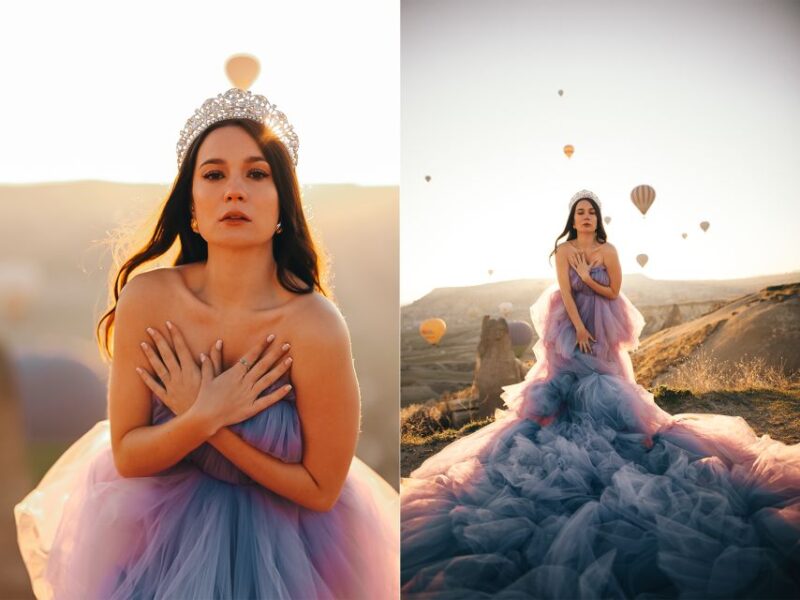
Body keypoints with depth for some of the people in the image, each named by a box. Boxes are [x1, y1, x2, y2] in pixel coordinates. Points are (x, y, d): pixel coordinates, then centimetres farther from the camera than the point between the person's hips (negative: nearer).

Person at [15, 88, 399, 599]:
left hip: (281, 537, -2)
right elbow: (126, 456, -11)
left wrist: (202, 420, -22)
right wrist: (205, 417, -29)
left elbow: (320, 489, -18)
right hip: (161, 528, 2)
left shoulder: (315, 327, -28)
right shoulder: (147, 298, -19)